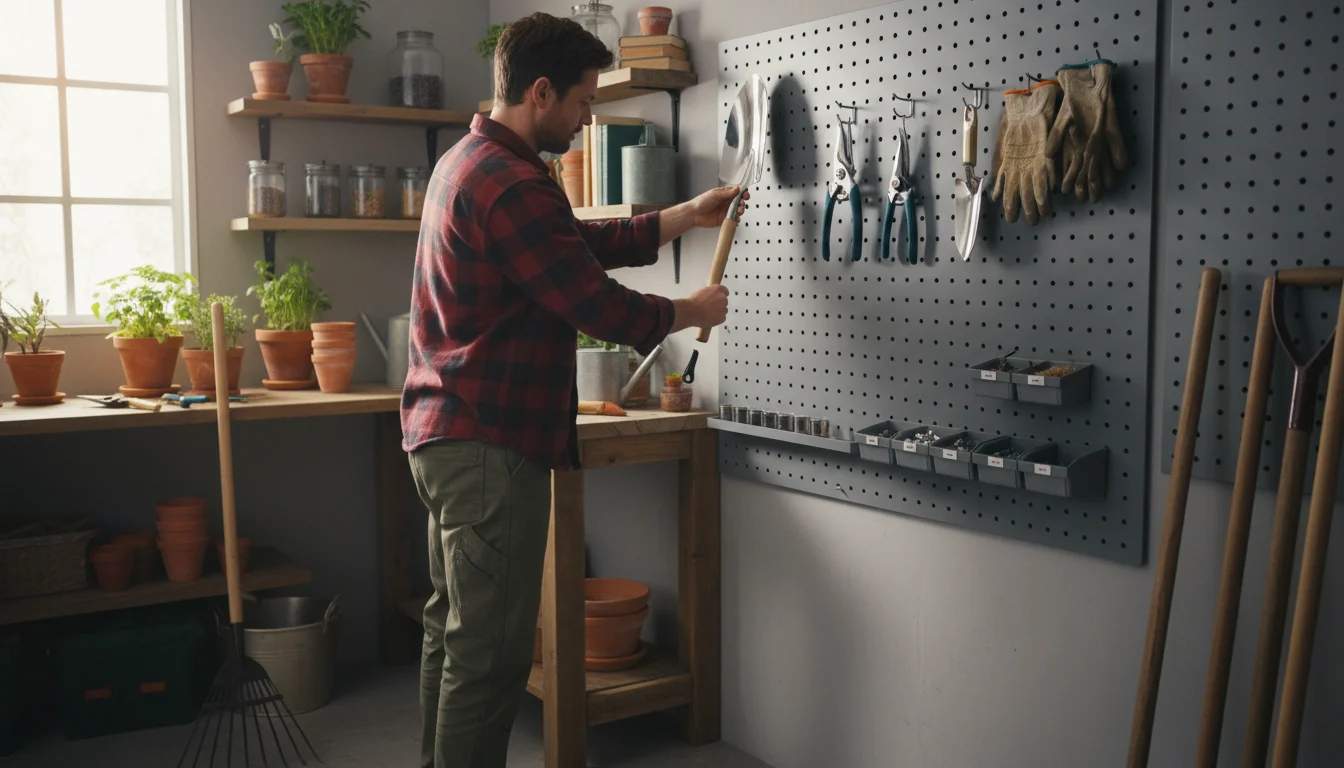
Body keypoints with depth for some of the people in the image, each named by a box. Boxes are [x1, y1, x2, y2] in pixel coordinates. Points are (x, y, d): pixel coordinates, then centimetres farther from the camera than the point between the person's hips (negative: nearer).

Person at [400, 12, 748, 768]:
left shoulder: (469, 162, 14)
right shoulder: (513, 185, -19)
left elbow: (586, 242, 20)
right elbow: (602, 307, -18)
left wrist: (686, 216, 20)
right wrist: (694, 310, -1)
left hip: (447, 433, 11)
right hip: (492, 445, -11)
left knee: (456, 630, 19)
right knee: (491, 650, -4)